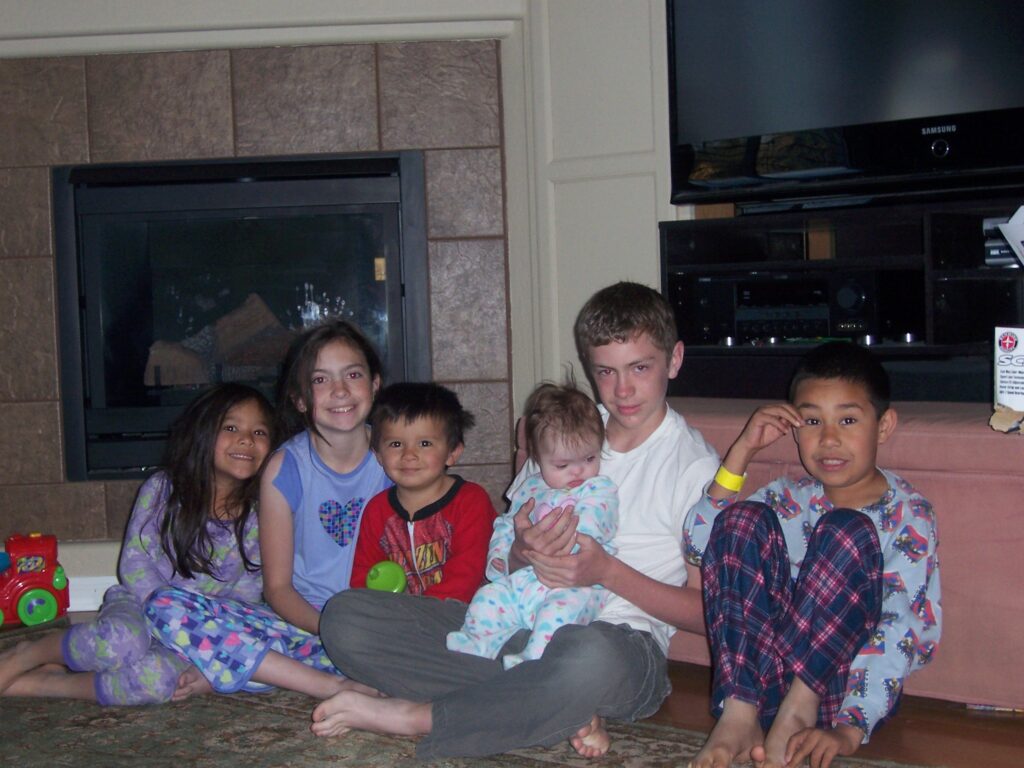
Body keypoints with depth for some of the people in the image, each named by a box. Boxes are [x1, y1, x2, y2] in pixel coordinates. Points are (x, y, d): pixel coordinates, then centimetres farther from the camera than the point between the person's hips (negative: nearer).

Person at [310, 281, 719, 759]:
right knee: (344, 617, -14)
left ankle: (413, 716, -23)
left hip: (618, 639, -5)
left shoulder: (694, 465, 3)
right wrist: (524, 549, -6)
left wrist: (607, 571, -14)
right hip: (519, 625, 6)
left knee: (592, 659, -45)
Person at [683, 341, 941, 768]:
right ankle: (739, 715, -25)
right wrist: (742, 451, 0)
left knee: (848, 530, -23)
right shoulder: (789, 499, 14)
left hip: (836, 684, -4)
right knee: (744, 518, -14)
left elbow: (910, 629, -13)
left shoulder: (907, 515, -2)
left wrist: (850, 729, -25)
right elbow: (699, 542, 5)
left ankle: (798, 709, -24)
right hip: (759, 678, 4)